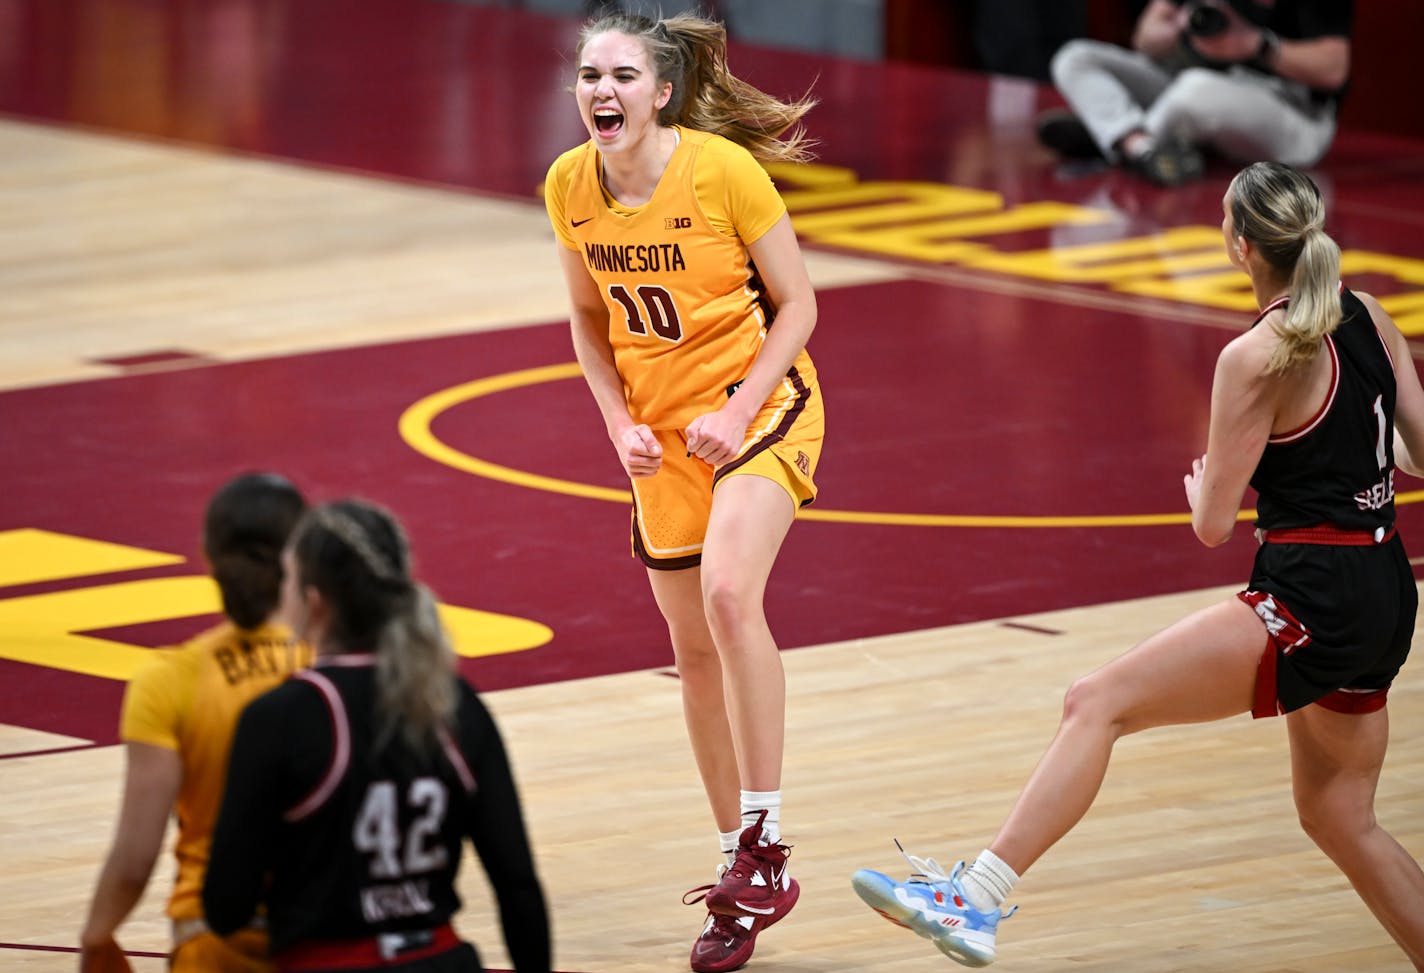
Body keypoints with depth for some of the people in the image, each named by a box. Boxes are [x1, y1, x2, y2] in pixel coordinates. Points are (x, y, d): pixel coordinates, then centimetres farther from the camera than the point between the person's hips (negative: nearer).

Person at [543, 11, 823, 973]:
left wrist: (737, 413, -20)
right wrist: (620, 423, -4)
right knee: (695, 648, 8)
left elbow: (796, 304, -10)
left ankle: (764, 841, -21)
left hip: (760, 400, -5)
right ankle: (743, 878, 20)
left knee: (728, 591, -28)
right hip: (661, 427, 5)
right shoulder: (570, 185, -5)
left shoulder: (723, 168, -19)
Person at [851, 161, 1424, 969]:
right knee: (1339, 820, 21)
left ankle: (975, 900, -21)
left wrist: (1200, 485, 15)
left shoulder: (1257, 359, -12)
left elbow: (1213, 524, -8)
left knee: (1098, 704, -11)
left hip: (1311, 604, -8)